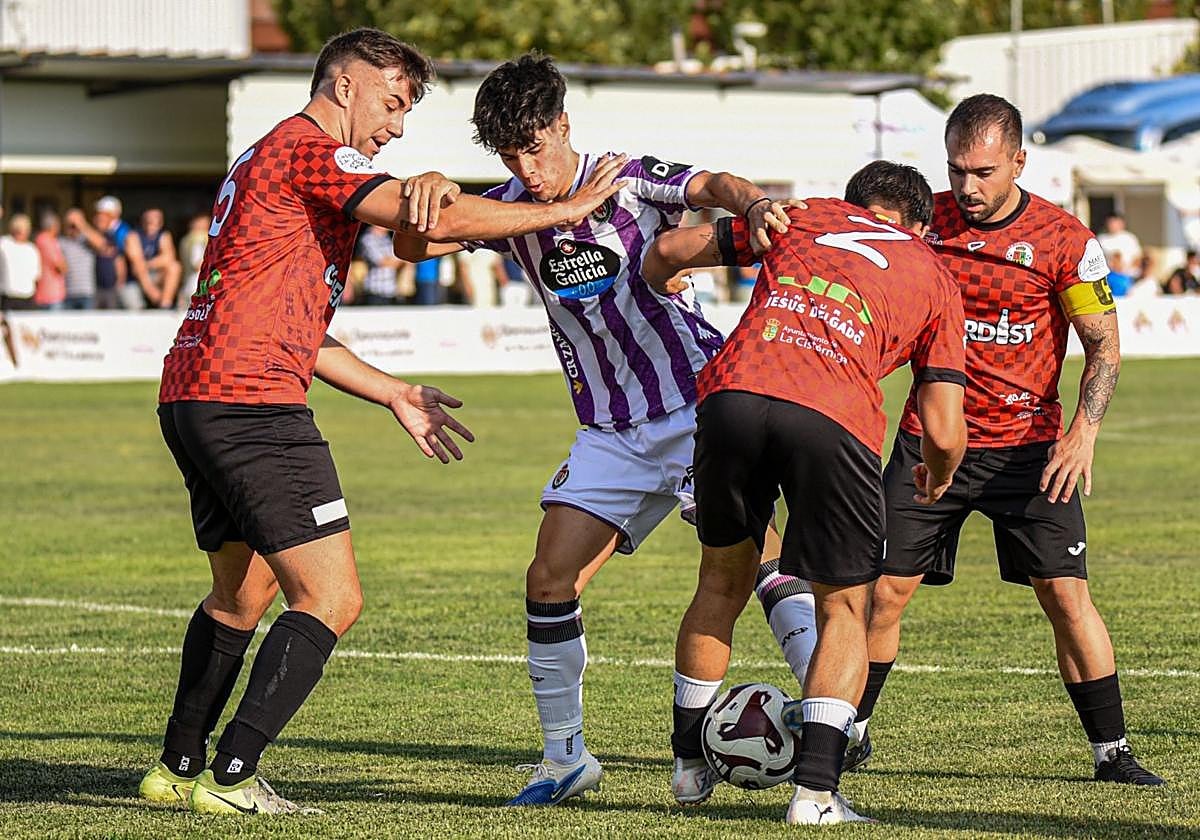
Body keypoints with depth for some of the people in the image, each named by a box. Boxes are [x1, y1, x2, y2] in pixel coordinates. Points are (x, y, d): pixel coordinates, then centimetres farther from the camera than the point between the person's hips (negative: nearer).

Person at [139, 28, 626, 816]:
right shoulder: (310, 148, -7)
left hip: (192, 400, 11)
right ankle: (229, 778, -12)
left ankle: (178, 767, 32)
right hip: (252, 404, -11)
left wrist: (393, 393, 24)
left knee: (242, 592, 25)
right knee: (332, 599, -9)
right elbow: (434, 220, -17)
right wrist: (565, 211, -8)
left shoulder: (265, 161, 25)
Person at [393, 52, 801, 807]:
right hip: (611, 429, 5)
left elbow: (708, 185, -28)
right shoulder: (514, 208, 3)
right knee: (550, 581, -2)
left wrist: (751, 201, -52)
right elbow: (415, 247, -5)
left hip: (698, 403, -5)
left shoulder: (630, 182, -10)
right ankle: (565, 759, 10)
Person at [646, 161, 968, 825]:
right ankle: (815, 788, 1)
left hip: (734, 394, 2)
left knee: (723, 581, 24)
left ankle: (689, 759, 33)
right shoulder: (935, 279, 25)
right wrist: (936, 481, 38)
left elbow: (671, 249, 30)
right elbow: (943, 433, 15)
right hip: (834, 421, -2)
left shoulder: (805, 215, 29)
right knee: (843, 609, 15)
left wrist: (656, 287, 53)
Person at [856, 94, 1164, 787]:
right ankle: (850, 734, 17)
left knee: (1066, 593, -8)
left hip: (1026, 445, -2)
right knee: (887, 588, 0)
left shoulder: (1065, 240, -10)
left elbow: (1105, 344, -6)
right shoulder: (924, 221, -2)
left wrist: (1084, 431, -19)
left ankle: (1112, 750, 2)